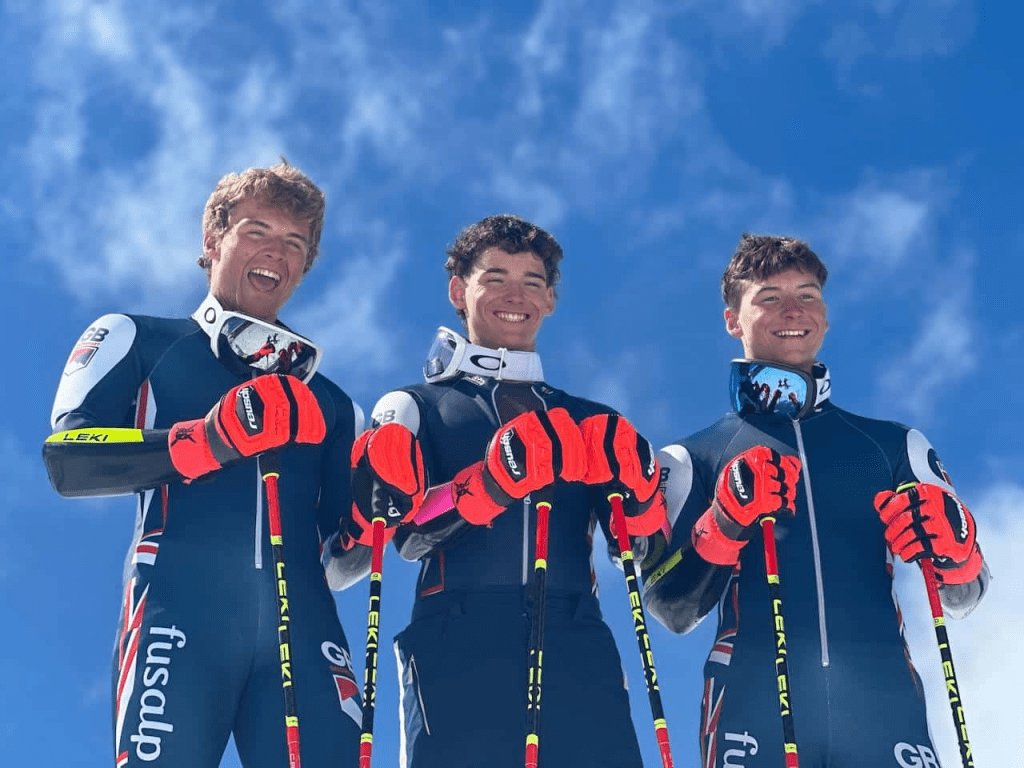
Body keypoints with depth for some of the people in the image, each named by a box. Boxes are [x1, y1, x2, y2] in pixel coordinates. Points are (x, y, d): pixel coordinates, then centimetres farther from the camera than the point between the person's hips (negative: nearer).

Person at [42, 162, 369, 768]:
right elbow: (68, 459, 0)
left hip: (304, 628, 3)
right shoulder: (137, 343, 18)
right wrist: (208, 440, -13)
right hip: (179, 614, -3)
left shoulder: (329, 404, 28)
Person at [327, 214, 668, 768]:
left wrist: (636, 492, -8)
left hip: (577, 653, 3)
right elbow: (408, 534, -2)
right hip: (459, 651, -2)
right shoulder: (411, 408, 16)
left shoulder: (589, 425, 24)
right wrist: (492, 483, -19)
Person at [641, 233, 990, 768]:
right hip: (754, 703, -1)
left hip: (882, 704, 2)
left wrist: (953, 547, -5)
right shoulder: (693, 460, 15)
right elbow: (670, 611, 6)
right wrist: (722, 528, -12)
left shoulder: (895, 446, 19)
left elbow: (960, 598, 18)